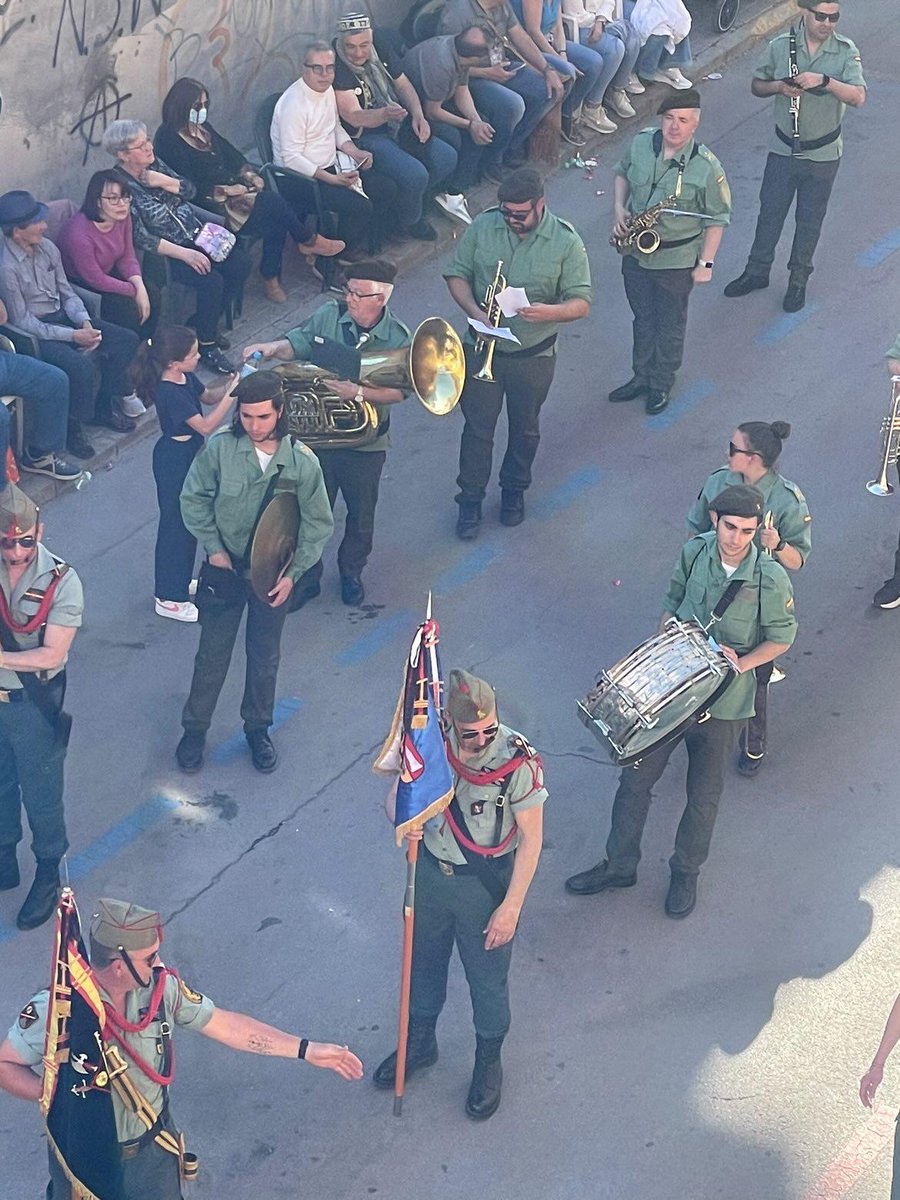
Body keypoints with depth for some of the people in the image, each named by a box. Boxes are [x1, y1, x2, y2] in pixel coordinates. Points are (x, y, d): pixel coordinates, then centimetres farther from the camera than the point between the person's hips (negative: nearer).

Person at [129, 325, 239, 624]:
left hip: (189, 457, 10)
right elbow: (206, 425, -29)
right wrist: (232, 393, -29)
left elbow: (208, 397, 16)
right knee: (176, 523, 2)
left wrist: (229, 386, -3)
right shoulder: (170, 393, -30)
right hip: (174, 462, -10)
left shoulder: (185, 378, -2)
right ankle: (168, 598, 14)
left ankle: (180, 581, 40)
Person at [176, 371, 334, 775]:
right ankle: (194, 729, 27)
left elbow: (318, 524, -6)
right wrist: (213, 548, -9)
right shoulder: (219, 447, -17)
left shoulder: (303, 461, -16)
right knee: (212, 654, 10)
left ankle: (257, 728, 36)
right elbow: (193, 498, -4)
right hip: (226, 565, 0)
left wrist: (293, 573, -10)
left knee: (265, 657, 16)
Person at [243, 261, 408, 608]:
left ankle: (351, 573, 43)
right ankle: (306, 578, 30)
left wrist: (359, 393, -32)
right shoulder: (329, 316, -8)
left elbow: (399, 391, -19)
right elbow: (298, 344, -4)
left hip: (364, 444, -1)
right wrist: (274, 348, -24)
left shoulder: (398, 339, -14)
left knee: (361, 517, 18)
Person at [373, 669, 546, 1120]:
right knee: (423, 962, 25)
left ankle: (488, 1062, 42)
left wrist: (512, 905, -16)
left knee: (487, 978, 15)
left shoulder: (518, 762, -27)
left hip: (485, 885, -4)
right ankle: (419, 1042, 51)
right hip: (431, 873, 4)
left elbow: (531, 838, -17)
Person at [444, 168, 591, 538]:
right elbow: (457, 274, -1)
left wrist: (549, 312, -35)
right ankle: (470, 500, 25)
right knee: (477, 426, 9)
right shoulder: (482, 227, -11)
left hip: (533, 355, 0)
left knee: (524, 427, 19)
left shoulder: (566, 242, -15)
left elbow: (581, 303, -14)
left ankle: (514, 490, 42)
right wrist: (474, 311, -20)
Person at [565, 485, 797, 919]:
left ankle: (686, 872, 37)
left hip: (722, 703, -3)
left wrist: (738, 664, -19)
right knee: (635, 777, 10)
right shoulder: (695, 552, -9)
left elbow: (781, 638, -6)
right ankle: (619, 865, 29)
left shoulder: (770, 579, -19)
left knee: (703, 795, 13)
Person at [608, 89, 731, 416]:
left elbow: (716, 218, -12)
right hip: (635, 252, 4)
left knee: (670, 325, 14)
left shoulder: (706, 166, -21)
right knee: (643, 318, 21)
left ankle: (661, 384, 34)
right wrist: (619, 210, -5)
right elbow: (622, 173, 11)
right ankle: (641, 376, 39)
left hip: (676, 260, -4)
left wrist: (706, 263, -10)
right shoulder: (640, 143, -9)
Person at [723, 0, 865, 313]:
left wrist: (824, 80, -35)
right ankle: (757, 271, 30)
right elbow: (756, 86, 4)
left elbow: (858, 97, -22)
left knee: (810, 220, 10)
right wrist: (779, 86, -18)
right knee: (770, 211, 12)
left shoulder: (846, 51, -12)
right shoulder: (780, 46, -8)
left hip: (823, 154, -1)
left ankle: (799, 281, 27)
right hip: (783, 149, 1)